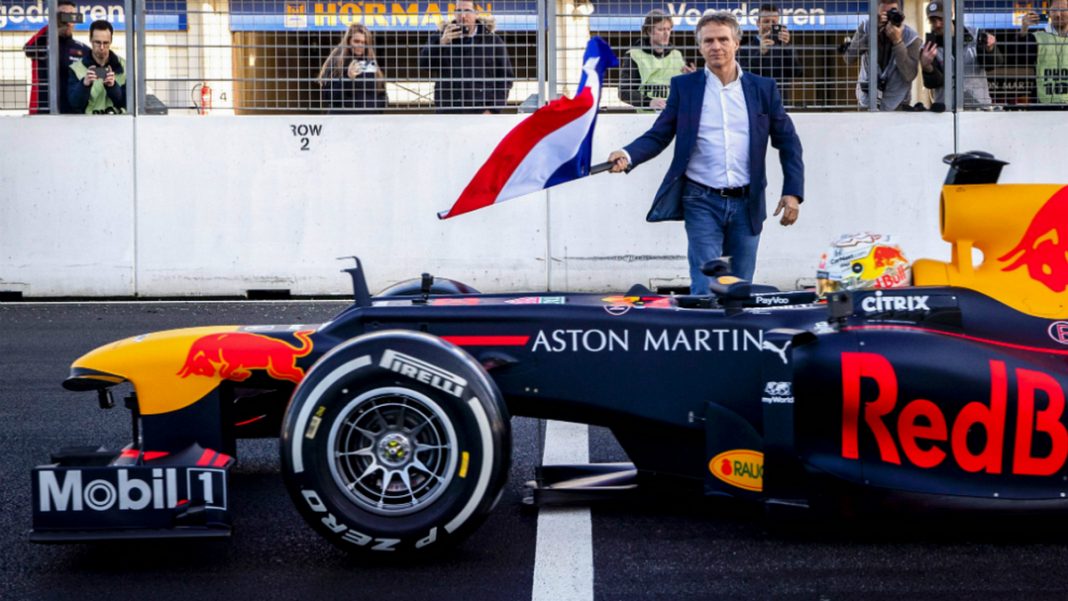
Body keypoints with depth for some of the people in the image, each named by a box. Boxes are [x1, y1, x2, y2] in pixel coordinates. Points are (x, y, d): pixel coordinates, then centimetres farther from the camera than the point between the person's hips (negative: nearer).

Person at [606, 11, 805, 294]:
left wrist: (793, 192, 0)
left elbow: (788, 142, 10)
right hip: (703, 203, -2)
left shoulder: (763, 88, 6)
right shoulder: (684, 86, 3)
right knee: (705, 290, -7)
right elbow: (658, 136, 2)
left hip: (747, 204, 2)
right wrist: (628, 156, -18)